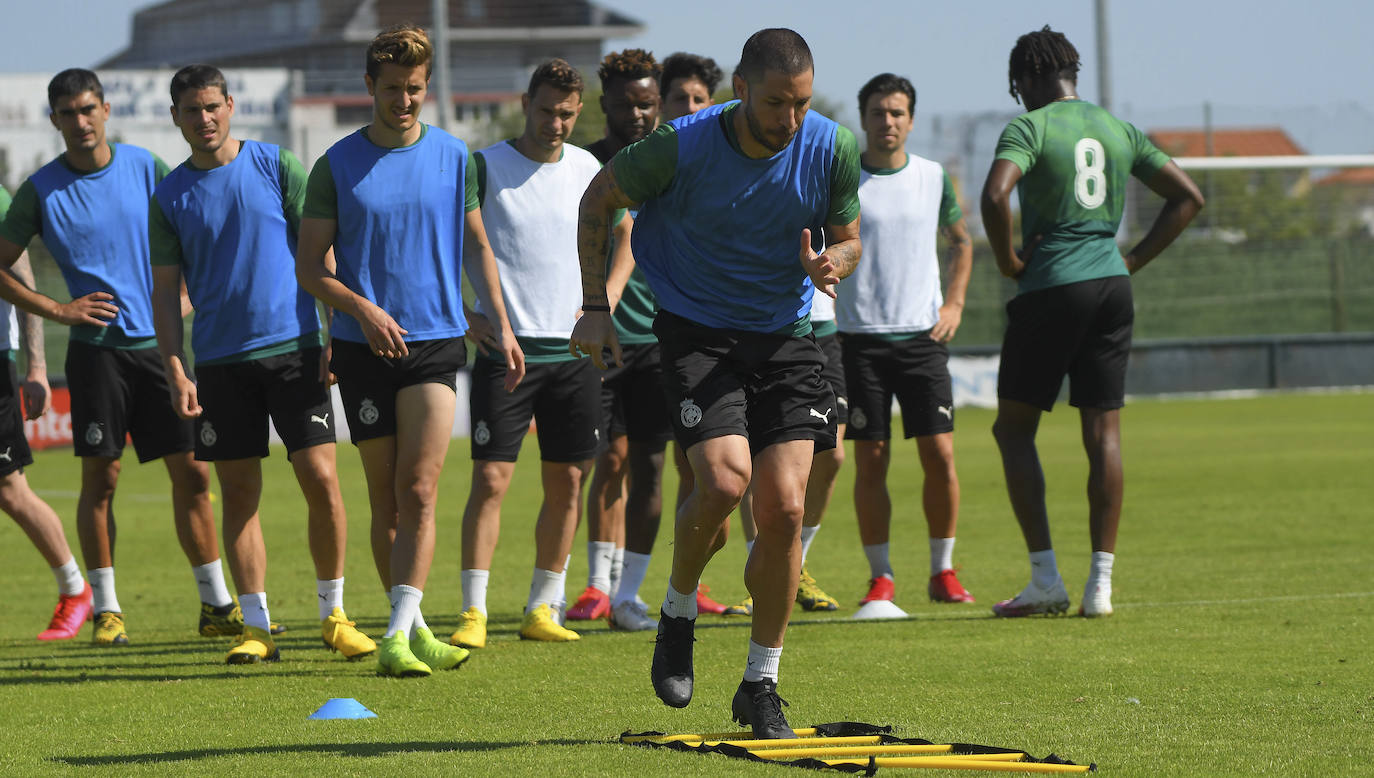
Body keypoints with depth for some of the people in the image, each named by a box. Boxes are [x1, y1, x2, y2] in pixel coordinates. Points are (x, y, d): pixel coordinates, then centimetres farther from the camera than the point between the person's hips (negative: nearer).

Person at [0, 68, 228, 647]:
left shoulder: (145, 167, 5)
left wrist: (183, 296, 1)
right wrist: (57, 311, -5)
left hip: (158, 341, 2)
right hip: (96, 347, -2)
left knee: (192, 473, 1)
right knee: (100, 477, -3)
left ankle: (216, 605, 8)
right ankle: (105, 610, 5)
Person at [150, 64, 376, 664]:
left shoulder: (276, 167, 3)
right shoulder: (169, 197, 7)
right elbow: (165, 292, 9)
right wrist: (176, 373, -2)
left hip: (294, 347, -2)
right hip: (219, 361, 2)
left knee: (320, 479, -8)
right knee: (238, 492, 2)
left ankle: (334, 615, 5)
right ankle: (256, 625, 8)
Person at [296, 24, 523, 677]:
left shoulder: (453, 157, 6)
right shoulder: (337, 165, 1)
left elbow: (475, 244, 18)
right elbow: (309, 265, 2)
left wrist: (501, 325, 11)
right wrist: (362, 309, -15)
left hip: (437, 341, 0)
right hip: (364, 349, 0)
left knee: (418, 492, -12)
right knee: (386, 499, 5)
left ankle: (399, 635, -17)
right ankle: (411, 631, 15)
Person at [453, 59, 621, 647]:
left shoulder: (588, 169, 8)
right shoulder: (484, 167, -4)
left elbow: (622, 239, 20)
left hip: (574, 350, 4)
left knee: (566, 482, 5)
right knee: (491, 478, -10)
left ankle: (542, 609, 15)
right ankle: (473, 613, -7)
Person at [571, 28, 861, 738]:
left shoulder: (831, 149, -9)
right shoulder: (681, 146, -17)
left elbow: (847, 238, 7)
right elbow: (599, 198, 0)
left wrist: (830, 264, -18)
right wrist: (595, 306, -2)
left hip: (784, 334, 3)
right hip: (697, 330, -3)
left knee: (783, 507, -7)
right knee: (724, 481, -24)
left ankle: (760, 685, 8)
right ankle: (678, 611, 7)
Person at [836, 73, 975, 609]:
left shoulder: (933, 178, 7)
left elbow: (960, 241, 22)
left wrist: (954, 303, 10)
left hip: (922, 336, 2)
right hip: (860, 338, -2)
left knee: (940, 454, -4)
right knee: (870, 461, -2)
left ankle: (943, 571, 8)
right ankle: (880, 575, 7)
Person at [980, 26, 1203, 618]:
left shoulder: (1029, 128, -6)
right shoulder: (1120, 132, 12)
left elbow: (995, 195, -23)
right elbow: (1188, 198, 14)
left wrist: (1008, 259, -9)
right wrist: (1133, 261, 12)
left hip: (1050, 287, -5)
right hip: (1111, 285, 5)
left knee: (1014, 428, 5)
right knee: (1104, 434, 6)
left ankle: (1045, 579, -2)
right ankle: (1100, 584, 2)